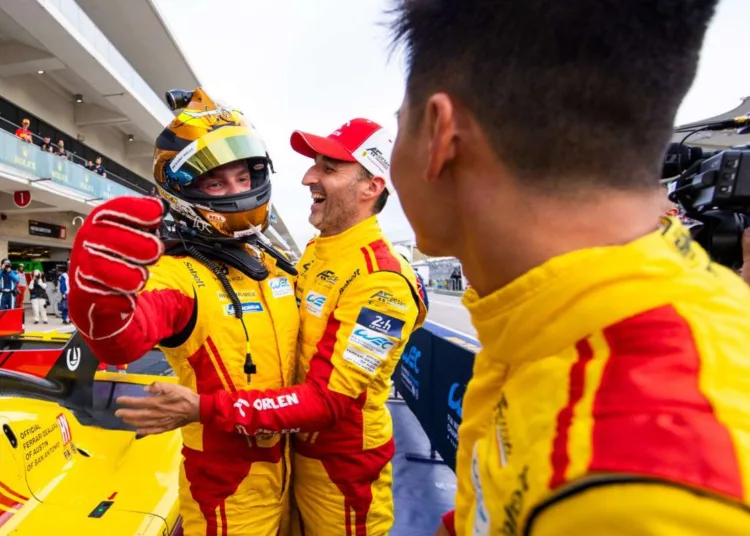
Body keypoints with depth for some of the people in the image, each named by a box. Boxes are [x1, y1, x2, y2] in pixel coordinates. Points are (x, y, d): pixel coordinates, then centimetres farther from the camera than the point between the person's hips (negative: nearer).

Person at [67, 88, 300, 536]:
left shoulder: (275, 266, 0)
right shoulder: (178, 274, -22)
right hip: (228, 484, -6)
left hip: (284, 461, 7)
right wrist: (106, 285, -60)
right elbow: (122, 340, -43)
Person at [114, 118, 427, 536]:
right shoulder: (315, 252, 1)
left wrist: (204, 409, -31)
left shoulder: (381, 281, -26)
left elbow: (328, 400, -28)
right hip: (299, 449, 7)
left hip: (344, 467, -7)